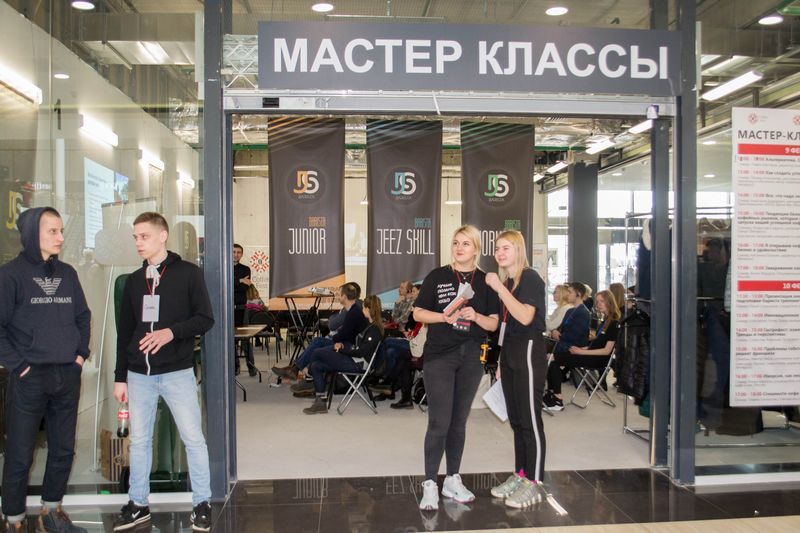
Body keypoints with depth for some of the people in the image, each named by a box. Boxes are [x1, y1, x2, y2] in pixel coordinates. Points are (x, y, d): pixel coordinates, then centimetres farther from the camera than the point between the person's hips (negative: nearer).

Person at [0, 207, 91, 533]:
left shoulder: (67, 273, 9)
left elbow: (83, 316, 19)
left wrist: (81, 353, 10)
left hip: (68, 376, 5)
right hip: (29, 378, -5)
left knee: (63, 450, 13)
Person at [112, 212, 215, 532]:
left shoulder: (188, 273, -3)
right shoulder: (134, 281, 11)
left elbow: (205, 319, -6)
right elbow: (124, 332, 13)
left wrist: (172, 331, -22)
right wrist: (120, 376, 11)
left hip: (177, 372, -4)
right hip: (139, 374, 5)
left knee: (193, 438, -1)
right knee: (139, 440, 12)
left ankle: (202, 503, 13)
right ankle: (138, 504, 26)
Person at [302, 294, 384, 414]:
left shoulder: (374, 330, -16)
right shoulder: (369, 325, 14)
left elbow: (360, 352, -19)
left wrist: (342, 348, -8)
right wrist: (341, 344, 5)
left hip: (358, 363, -10)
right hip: (353, 359, 10)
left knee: (317, 353, -10)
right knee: (316, 366, -1)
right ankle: (321, 403, -1)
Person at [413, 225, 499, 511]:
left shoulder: (485, 281, 6)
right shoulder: (437, 276, 0)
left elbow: (493, 323, 6)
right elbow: (418, 313, 0)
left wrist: (475, 316, -13)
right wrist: (444, 317, -17)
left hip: (471, 358, 3)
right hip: (439, 356, -3)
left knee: (459, 422, 12)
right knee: (439, 423, -6)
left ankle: (452, 480, 25)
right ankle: (429, 484, 5)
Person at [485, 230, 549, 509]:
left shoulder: (530, 278, -9)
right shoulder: (506, 281, 14)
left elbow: (525, 317, -22)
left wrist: (499, 287, -21)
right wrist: (501, 363, 16)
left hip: (528, 352, -8)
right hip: (509, 353, 8)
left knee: (530, 419, -4)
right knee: (516, 419, 12)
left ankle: (535, 483, 4)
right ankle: (520, 475, 22)